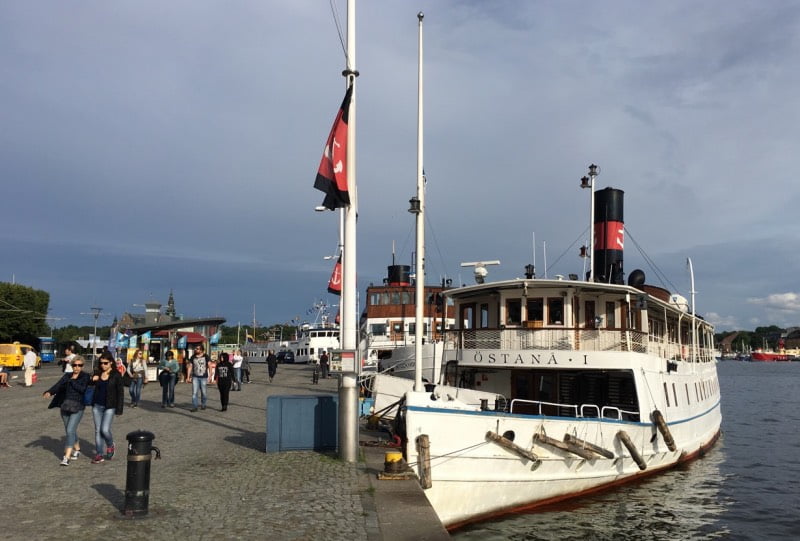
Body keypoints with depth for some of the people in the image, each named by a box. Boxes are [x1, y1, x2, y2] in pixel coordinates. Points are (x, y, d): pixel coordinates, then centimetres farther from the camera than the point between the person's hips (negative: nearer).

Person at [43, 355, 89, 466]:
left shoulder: (85, 377, -3)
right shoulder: (67, 376, 8)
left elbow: (82, 389, -18)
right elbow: (58, 385, -6)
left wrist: (73, 381, -11)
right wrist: (49, 392, -23)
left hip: (78, 407, -5)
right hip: (65, 406, 5)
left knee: (70, 431, -13)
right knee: (71, 431, 16)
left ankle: (67, 457, -13)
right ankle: (77, 450, 37)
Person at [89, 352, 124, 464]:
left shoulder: (116, 375, -8)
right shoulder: (97, 373, 4)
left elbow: (120, 393, -6)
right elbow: (90, 385, 20)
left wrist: (119, 409, -9)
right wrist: (92, 380, -4)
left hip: (109, 406, -4)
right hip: (97, 405, 4)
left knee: (105, 429, -10)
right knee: (97, 430, 6)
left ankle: (110, 446, 19)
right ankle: (99, 454, 14)